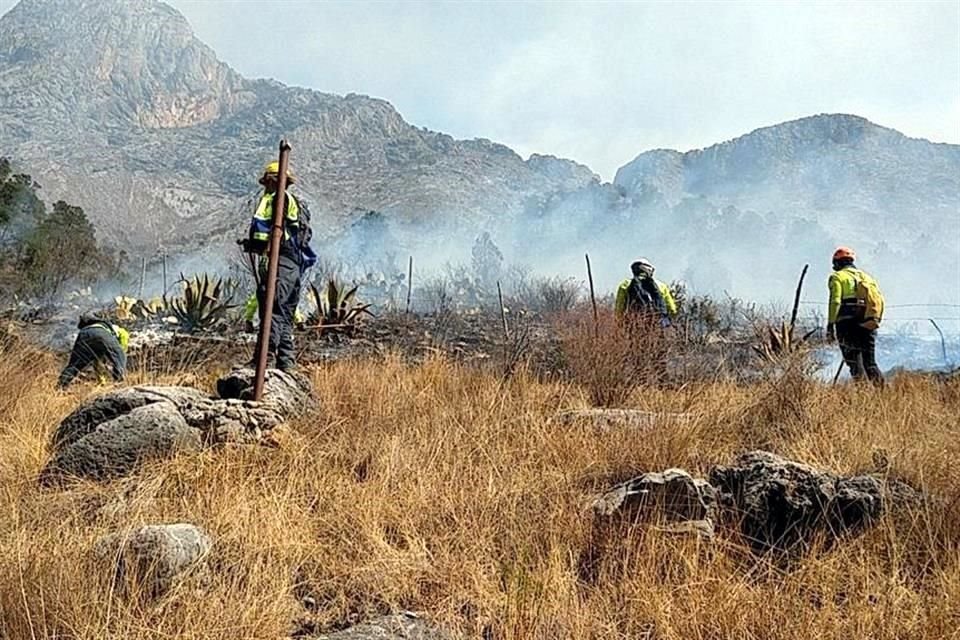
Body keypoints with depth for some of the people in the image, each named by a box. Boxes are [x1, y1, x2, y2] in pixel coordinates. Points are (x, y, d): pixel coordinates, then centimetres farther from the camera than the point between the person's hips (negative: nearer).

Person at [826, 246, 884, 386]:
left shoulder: (837, 277, 5)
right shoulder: (866, 276, 23)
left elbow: (835, 301, -10)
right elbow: (880, 300, 14)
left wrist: (830, 325, -11)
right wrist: (875, 321, 20)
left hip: (848, 323, -5)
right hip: (868, 324, 5)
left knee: (854, 362, -3)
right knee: (870, 362, 10)